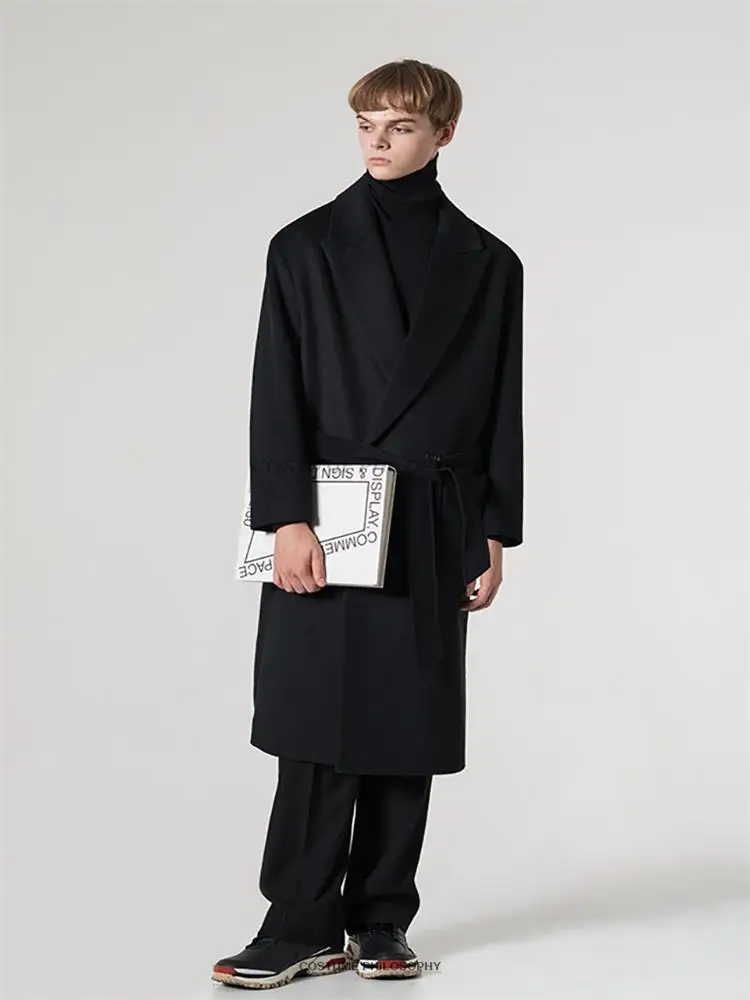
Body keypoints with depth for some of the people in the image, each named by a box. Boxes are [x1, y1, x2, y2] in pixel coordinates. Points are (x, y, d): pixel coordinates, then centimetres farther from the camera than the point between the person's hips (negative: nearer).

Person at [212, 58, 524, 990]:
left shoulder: (487, 265, 9)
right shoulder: (307, 247, 3)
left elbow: (502, 409, 9)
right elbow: (277, 396, -2)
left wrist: (495, 535, 5)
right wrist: (285, 520, -11)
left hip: (434, 528, 2)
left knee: (411, 725, 6)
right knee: (319, 722, -4)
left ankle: (380, 922, 18)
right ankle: (302, 926, 7)